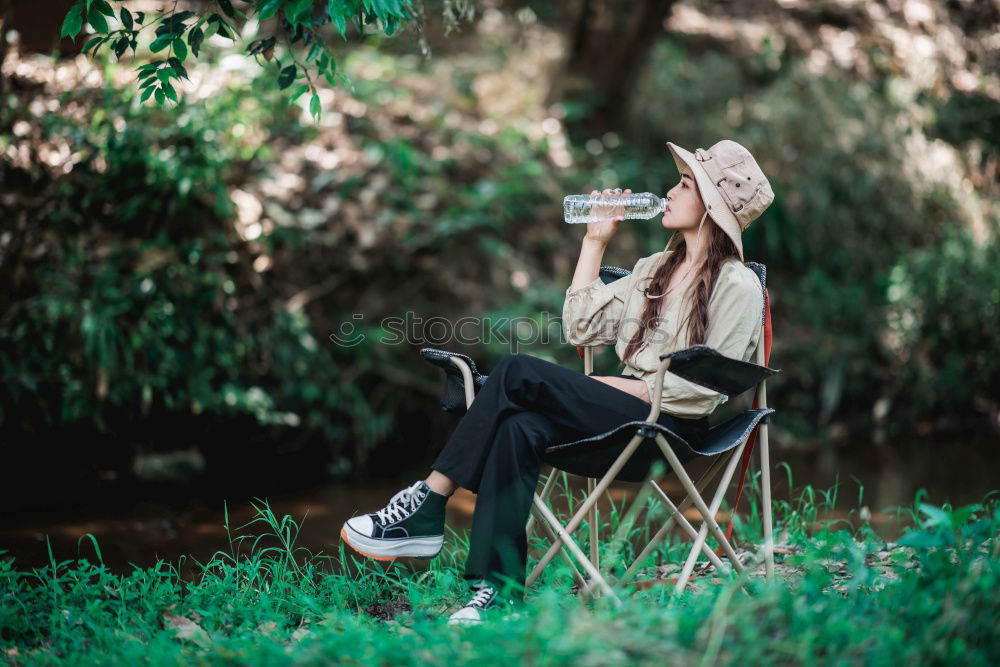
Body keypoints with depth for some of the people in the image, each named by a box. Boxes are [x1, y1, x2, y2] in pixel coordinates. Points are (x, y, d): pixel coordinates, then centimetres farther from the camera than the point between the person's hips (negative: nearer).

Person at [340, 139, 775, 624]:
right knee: (520, 429, -27)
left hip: (669, 427, -7)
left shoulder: (737, 285, -1)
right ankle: (498, 589, -33)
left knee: (518, 374, -22)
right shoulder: (655, 268, 23)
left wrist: (629, 387, -14)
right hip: (619, 419, 7)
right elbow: (580, 329, 18)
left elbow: (707, 386, -10)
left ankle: (427, 508, -19)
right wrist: (595, 241, 18)